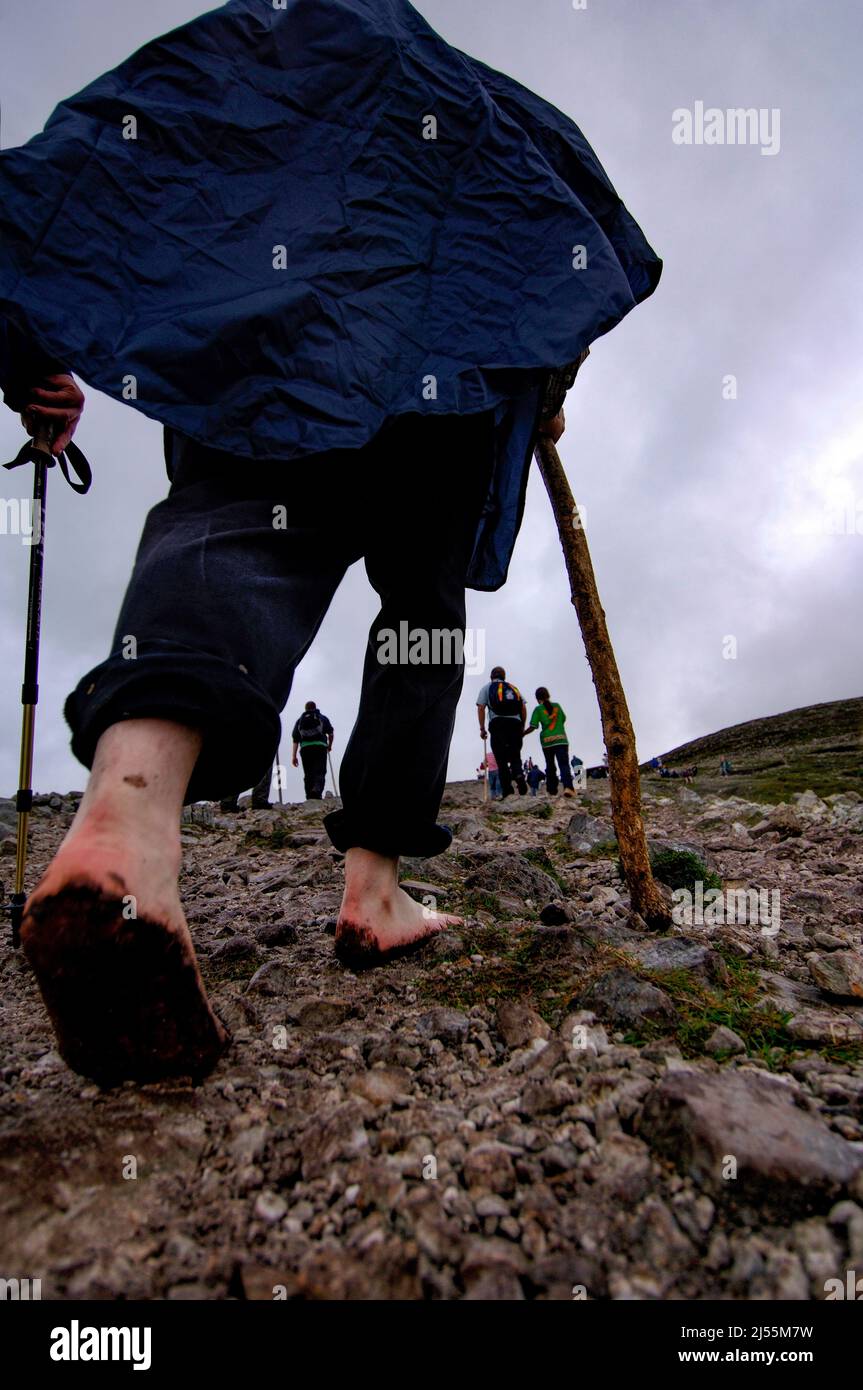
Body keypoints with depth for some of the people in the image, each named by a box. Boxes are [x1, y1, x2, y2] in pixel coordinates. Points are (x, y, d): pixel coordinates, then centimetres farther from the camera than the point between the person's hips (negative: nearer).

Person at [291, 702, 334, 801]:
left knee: (308, 774, 9)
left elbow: (295, 739, 12)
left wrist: (294, 756, 9)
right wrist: (330, 745, 31)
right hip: (320, 747, -2)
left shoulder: (300, 720, 20)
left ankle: (309, 797, 6)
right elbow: (331, 734, 13)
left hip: (305, 748, 2)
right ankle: (317, 791, -31)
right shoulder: (322, 718, 16)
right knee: (320, 772, -7)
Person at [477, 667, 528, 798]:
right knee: (515, 756, 9)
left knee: (501, 759, 0)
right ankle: (519, 775, -21)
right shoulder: (514, 688, 24)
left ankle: (507, 790, -10)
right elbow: (524, 708, 13)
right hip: (515, 723, 2)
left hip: (497, 724, -2)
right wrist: (522, 726, 20)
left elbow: (481, 708, 5)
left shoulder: (487, 687, 18)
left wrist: (482, 728, 6)